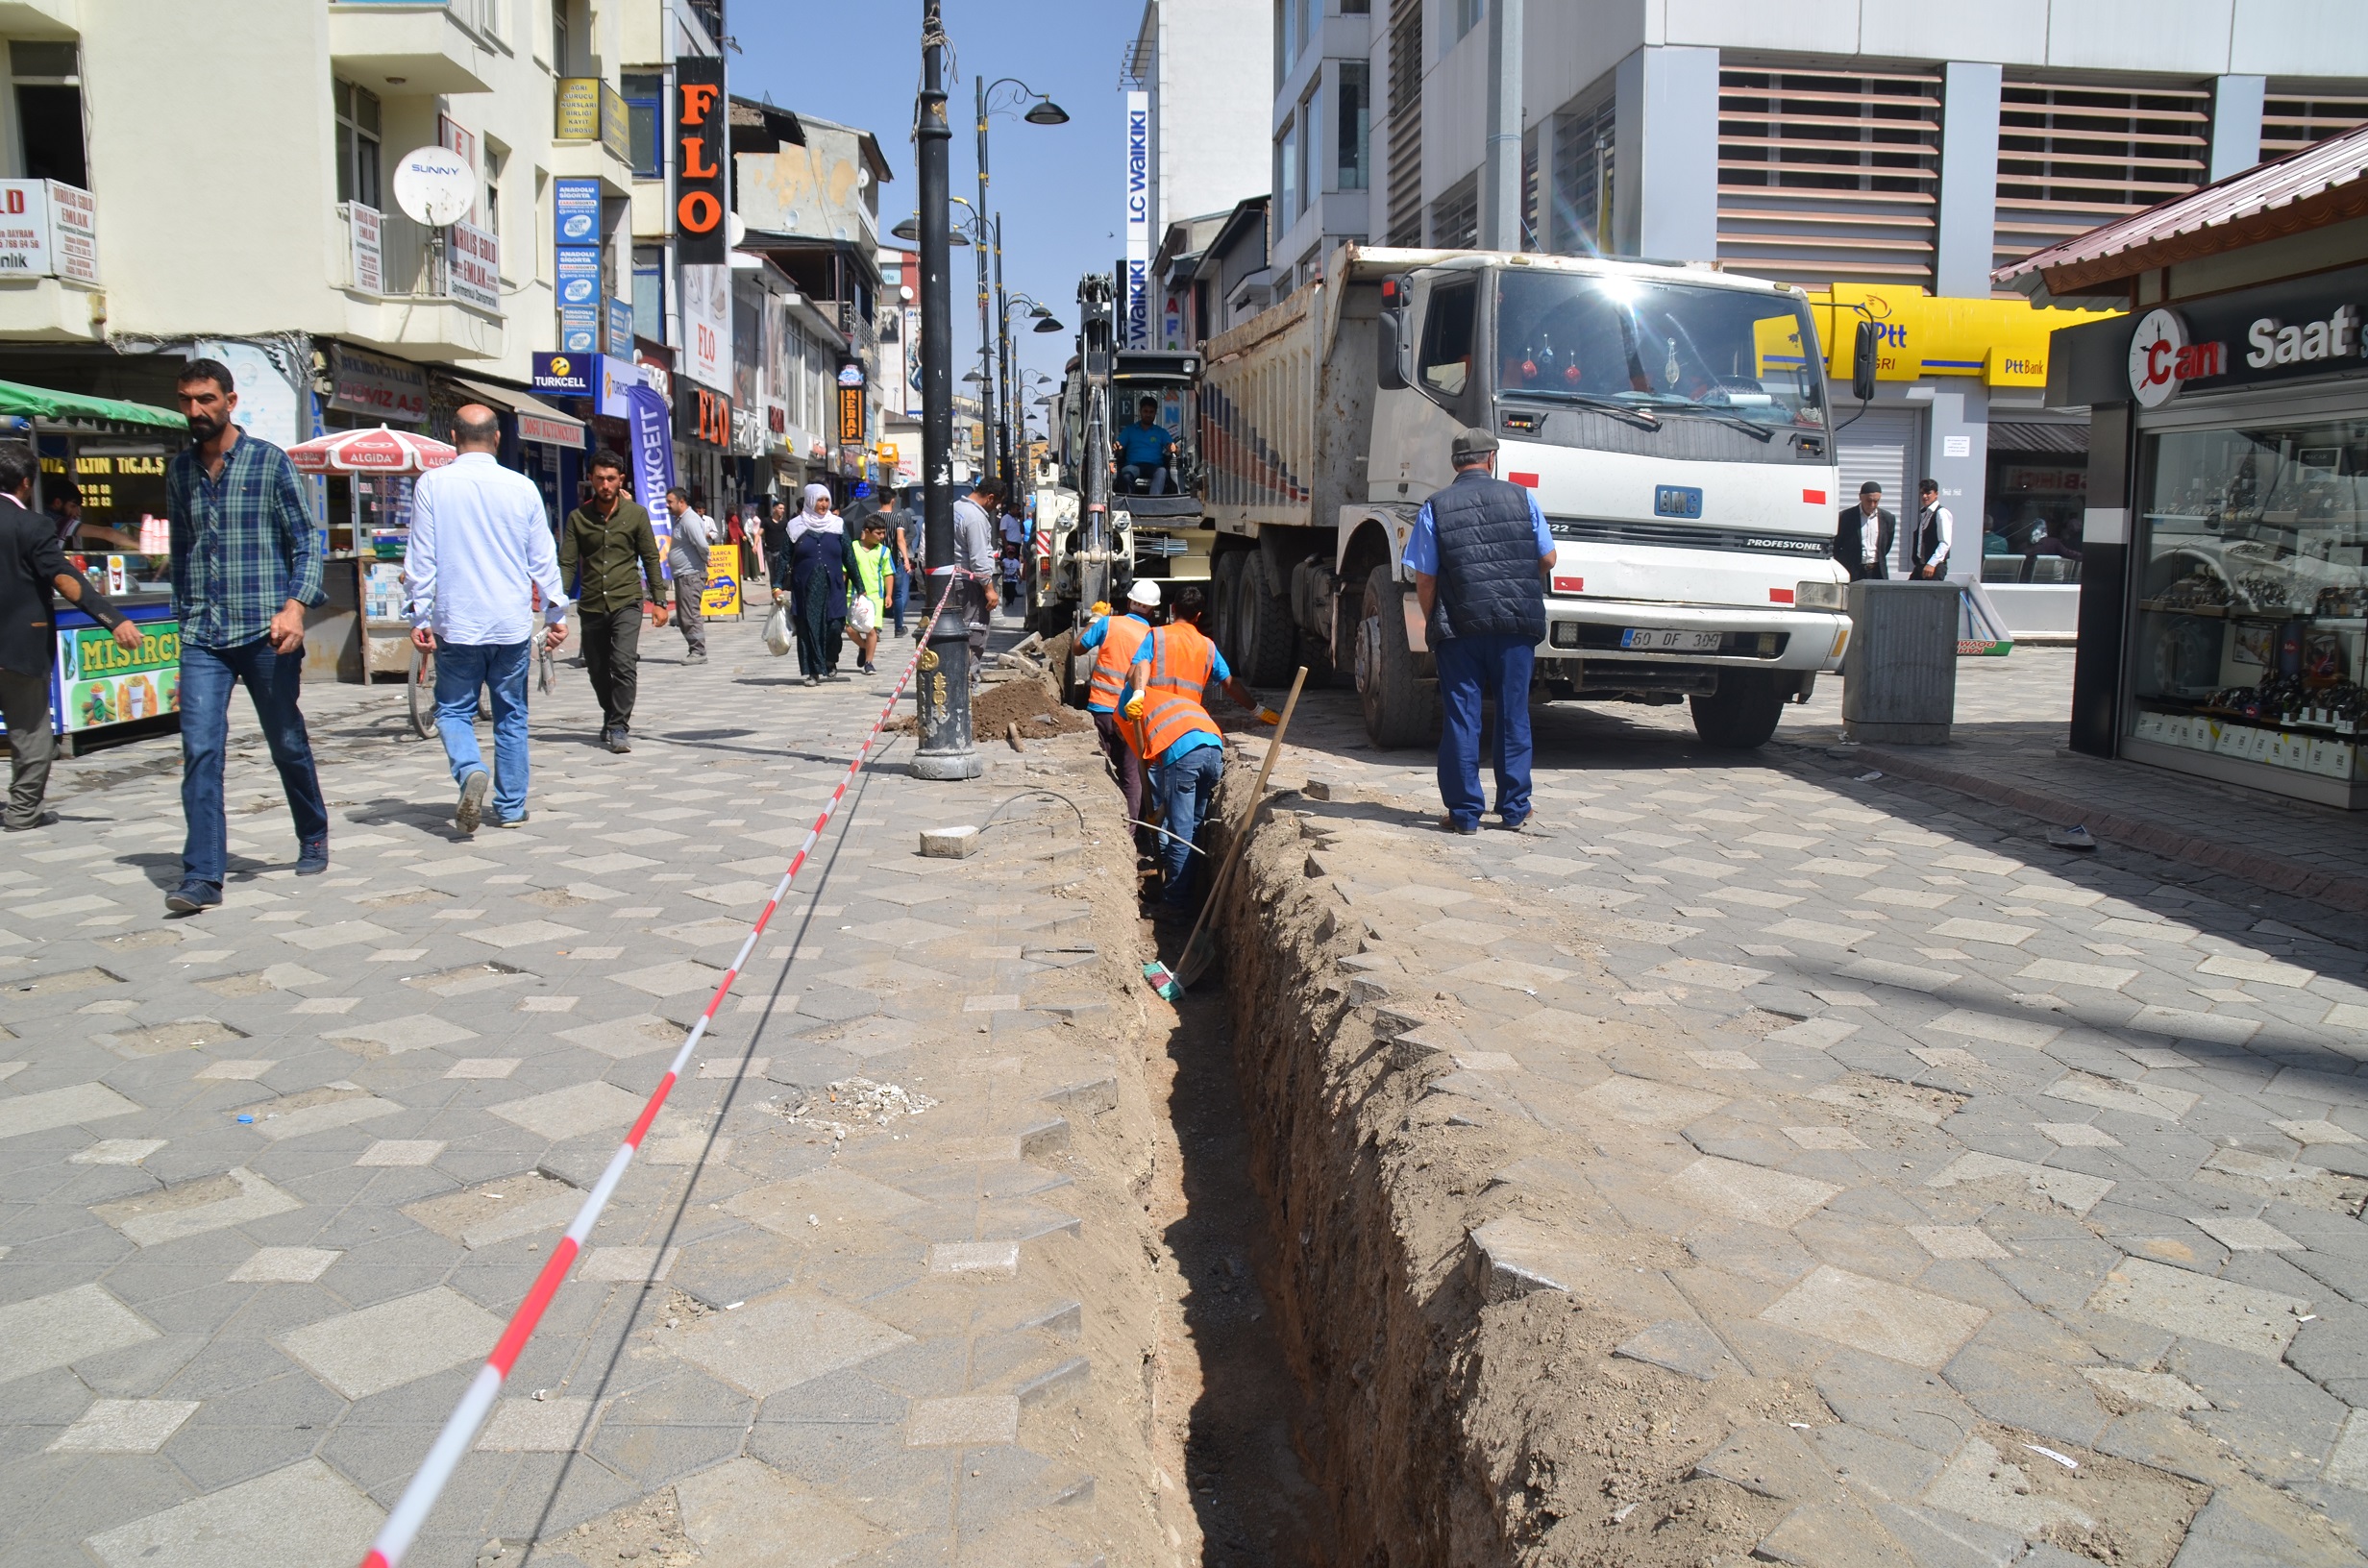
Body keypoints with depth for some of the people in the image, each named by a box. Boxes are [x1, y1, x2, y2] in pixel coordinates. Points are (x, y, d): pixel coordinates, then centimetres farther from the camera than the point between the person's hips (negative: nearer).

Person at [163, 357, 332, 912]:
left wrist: (295, 604, -16)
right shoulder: (179, 470, 11)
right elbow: (180, 550, 20)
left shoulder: (270, 461, -1)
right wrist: (185, 616, 17)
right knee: (200, 750, -8)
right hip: (202, 637, 3)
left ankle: (313, 838, 32)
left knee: (288, 744, 10)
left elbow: (306, 540, -3)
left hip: (265, 632, -3)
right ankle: (202, 877, -8)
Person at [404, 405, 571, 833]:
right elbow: (544, 558, 5)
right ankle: (511, 807, 15)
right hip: (513, 623, 2)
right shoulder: (521, 487, 0)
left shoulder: (432, 484, -4)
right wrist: (556, 613, 14)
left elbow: (420, 557, -4)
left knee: (454, 710, 9)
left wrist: (420, 615, 3)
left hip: (457, 624, -1)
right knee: (511, 716, 11)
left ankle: (471, 771, -18)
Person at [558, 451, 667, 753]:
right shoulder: (578, 518, 4)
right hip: (591, 605, 2)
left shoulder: (636, 514, 2)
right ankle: (612, 716, 33)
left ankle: (619, 727, -11)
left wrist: (659, 601, 1)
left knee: (624, 664, -17)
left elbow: (651, 558, 6)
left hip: (626, 602, -2)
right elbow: (567, 563, 3)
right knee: (597, 669, 10)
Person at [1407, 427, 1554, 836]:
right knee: (1513, 717, 10)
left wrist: (1433, 625, 11)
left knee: (1460, 720, 5)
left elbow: (1425, 580, -2)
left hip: (1459, 629, -1)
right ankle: (1514, 809, 16)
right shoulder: (1522, 498, 3)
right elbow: (1547, 560, 7)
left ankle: (1465, 813, 6)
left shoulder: (1434, 508, 0)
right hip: (1517, 626, 1)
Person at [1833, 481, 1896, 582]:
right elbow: (1835, 546, 3)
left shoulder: (1888, 519, 6)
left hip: (1877, 573, 3)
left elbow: (1886, 547, 16)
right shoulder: (1845, 517, -3)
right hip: (1853, 574, -3)